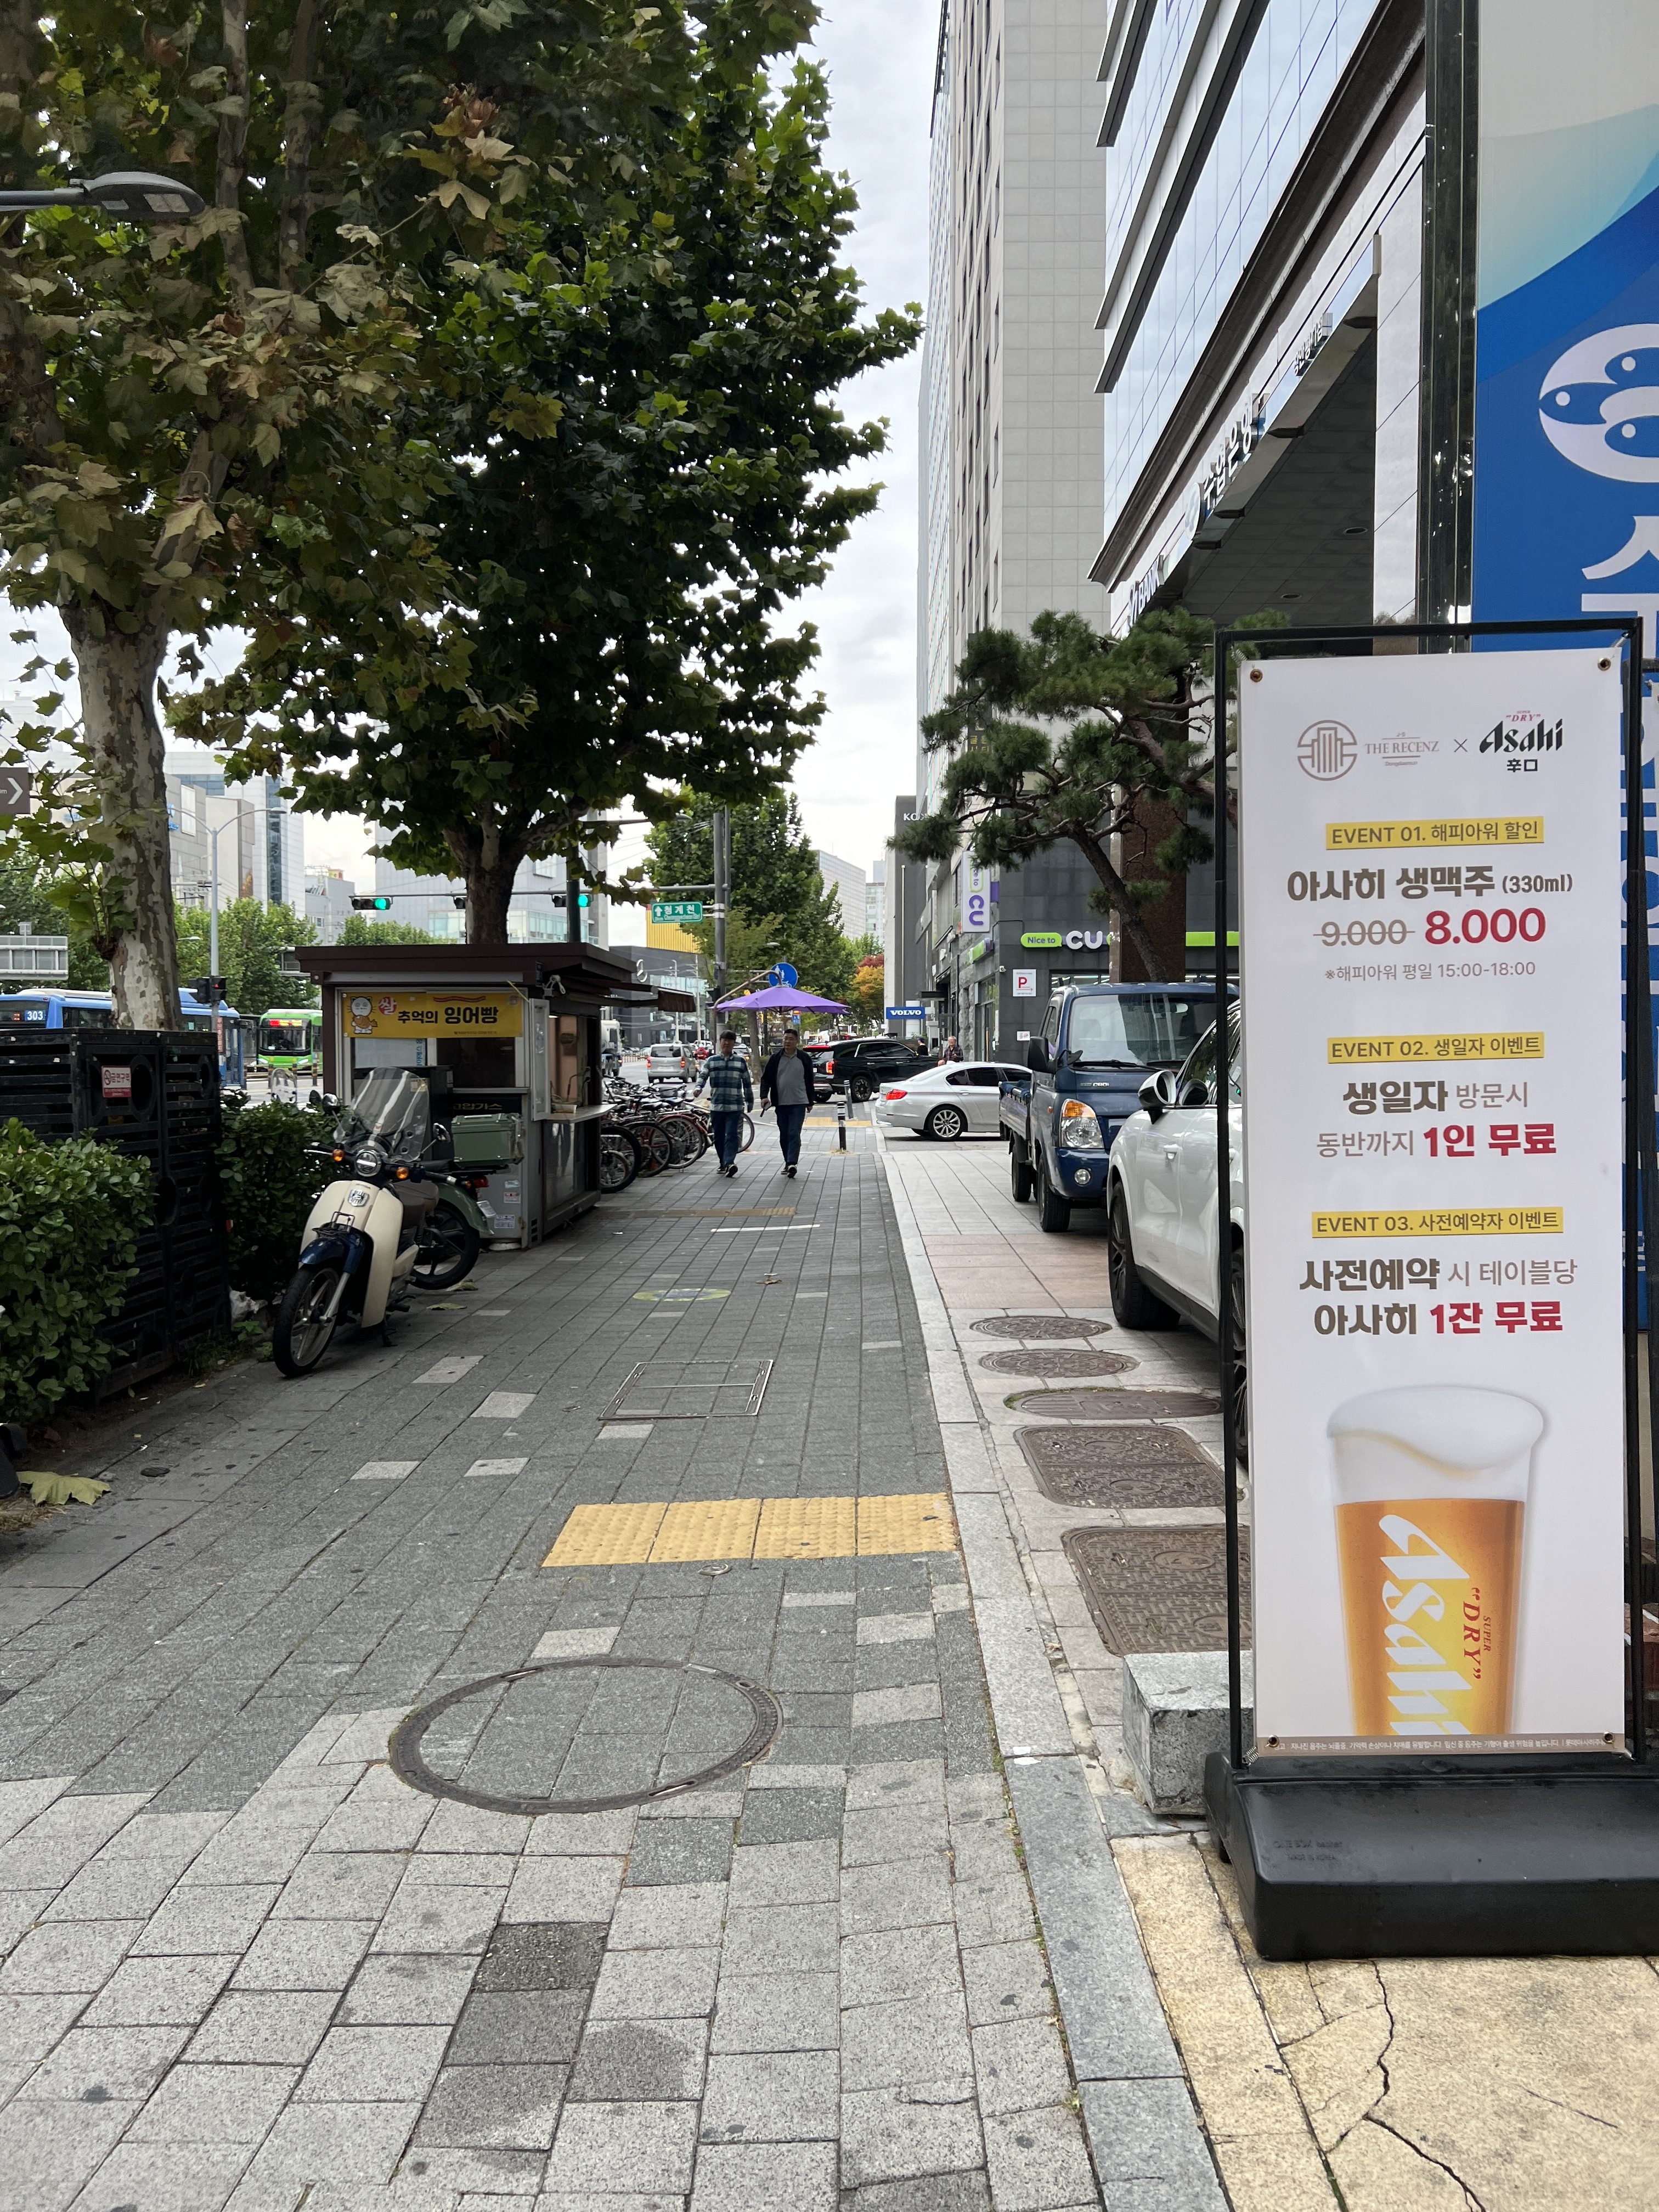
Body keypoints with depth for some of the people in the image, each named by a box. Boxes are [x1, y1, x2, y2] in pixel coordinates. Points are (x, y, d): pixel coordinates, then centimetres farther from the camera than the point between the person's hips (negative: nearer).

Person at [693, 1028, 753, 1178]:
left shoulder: (741, 1062, 9)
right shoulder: (711, 1061, 9)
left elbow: (747, 1083, 13)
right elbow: (703, 1076, 1)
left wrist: (750, 1101, 15)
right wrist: (698, 1088, -20)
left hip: (735, 1106, -2)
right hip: (716, 1105, 2)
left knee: (732, 1135, -13)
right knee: (719, 1136, 7)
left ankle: (730, 1162, -22)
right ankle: (723, 1163, 19)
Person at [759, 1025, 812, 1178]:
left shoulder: (804, 1059, 4)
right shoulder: (776, 1058, 6)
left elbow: (809, 1081, 10)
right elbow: (766, 1078, 6)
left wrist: (810, 1102, 11)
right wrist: (764, 1096, -8)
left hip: (799, 1103, -3)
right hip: (781, 1103, 3)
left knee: (794, 1134, -13)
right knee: (784, 1135, 9)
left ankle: (792, 1163, -20)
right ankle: (788, 1162, 20)